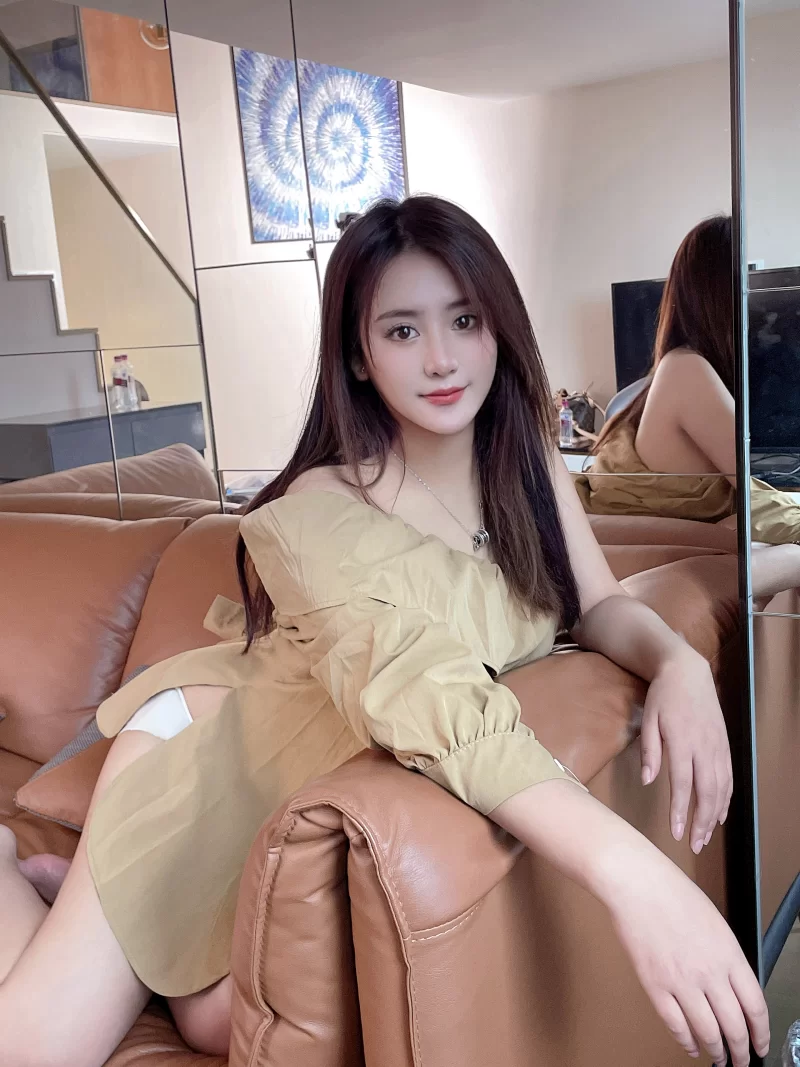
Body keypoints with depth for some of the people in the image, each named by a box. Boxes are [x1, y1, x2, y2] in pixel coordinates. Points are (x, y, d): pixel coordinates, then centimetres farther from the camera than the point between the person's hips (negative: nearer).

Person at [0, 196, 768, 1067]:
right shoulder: (320, 514, -30)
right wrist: (629, 871, -56)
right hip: (221, 756, -5)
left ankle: (86, 882, 21)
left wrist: (681, 664, -29)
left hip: (336, 799, 5)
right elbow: (428, 692, -44)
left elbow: (600, 606, -6)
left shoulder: (525, 457, -9)